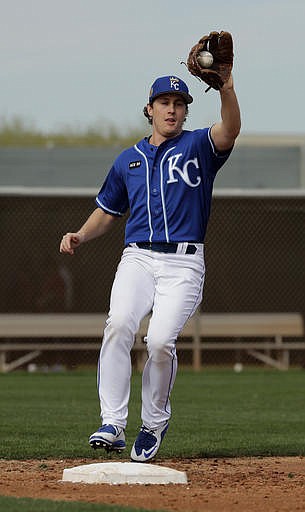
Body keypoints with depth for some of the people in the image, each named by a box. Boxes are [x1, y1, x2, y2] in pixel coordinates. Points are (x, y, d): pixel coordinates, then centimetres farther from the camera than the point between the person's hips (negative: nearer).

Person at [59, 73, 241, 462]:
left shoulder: (198, 146, 9)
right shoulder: (128, 160, 20)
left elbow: (230, 129, -13)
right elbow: (107, 211, 29)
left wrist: (226, 87, -31)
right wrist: (80, 236, 8)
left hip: (183, 264, -3)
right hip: (137, 258, 3)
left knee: (160, 340, -22)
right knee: (119, 323, -26)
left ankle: (154, 424, 3)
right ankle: (112, 425, -27)